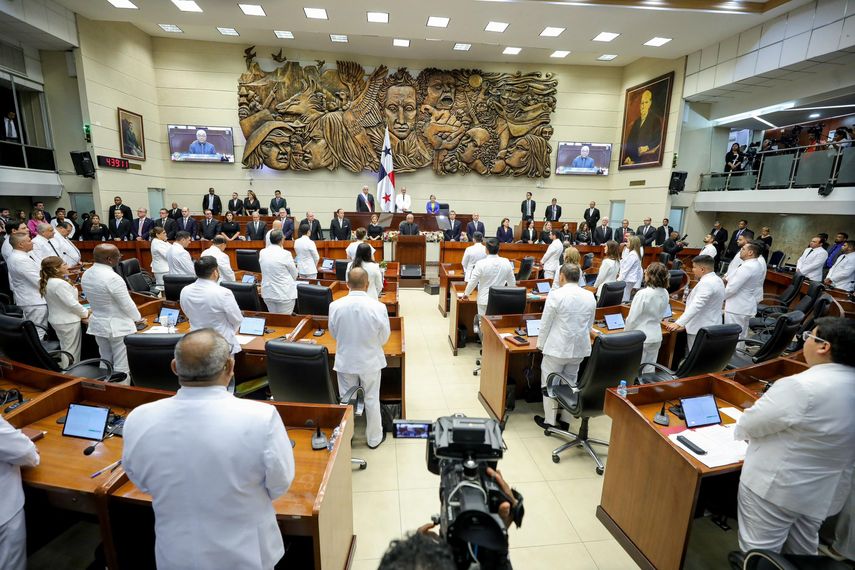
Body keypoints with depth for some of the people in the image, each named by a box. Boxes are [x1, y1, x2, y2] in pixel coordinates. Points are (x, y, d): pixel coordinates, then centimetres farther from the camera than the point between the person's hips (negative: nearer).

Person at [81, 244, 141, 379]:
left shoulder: (86, 274, 0)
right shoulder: (112, 278, -25)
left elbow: (93, 299, 10)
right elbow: (127, 305, -19)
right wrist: (137, 318, -1)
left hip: (98, 323, 8)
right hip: (118, 326, -8)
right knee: (122, 367, 2)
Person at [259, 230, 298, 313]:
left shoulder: (262, 252, 1)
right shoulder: (285, 254, -14)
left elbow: (265, 272, 14)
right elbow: (294, 275, -4)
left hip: (268, 293, 5)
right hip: (285, 294, -5)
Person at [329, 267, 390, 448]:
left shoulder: (335, 306, -18)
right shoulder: (378, 307, -23)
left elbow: (333, 334, -1)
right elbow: (384, 338, -8)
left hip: (345, 361, 1)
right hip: (371, 361, -1)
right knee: (372, 400, 18)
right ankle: (374, 438, 35)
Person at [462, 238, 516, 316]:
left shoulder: (481, 263, -13)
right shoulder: (506, 262, -2)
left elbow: (473, 281, -5)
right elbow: (512, 282, 8)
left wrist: (466, 294, 12)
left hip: (485, 299, -3)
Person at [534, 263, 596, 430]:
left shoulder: (556, 295, -16)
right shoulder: (590, 296, 2)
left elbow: (545, 323, -10)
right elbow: (589, 325, 12)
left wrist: (540, 344, 3)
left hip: (557, 348, -5)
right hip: (580, 348, 6)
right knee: (570, 383, 18)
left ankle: (550, 421, 18)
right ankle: (566, 419, 28)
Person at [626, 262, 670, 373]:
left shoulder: (643, 294, -22)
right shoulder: (665, 293, -2)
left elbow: (632, 318, -16)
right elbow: (661, 315, 11)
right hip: (656, 336, 6)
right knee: (650, 370, 17)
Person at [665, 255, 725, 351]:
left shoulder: (706, 283, -22)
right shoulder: (717, 280, 11)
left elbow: (696, 306, -31)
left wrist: (678, 323, -35)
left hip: (701, 329, -10)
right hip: (711, 328, 10)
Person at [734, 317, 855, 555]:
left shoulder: (801, 387, -29)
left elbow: (748, 426, -20)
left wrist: (738, 430, 1)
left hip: (776, 487, -7)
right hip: (824, 491, 8)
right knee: (801, 551, 27)